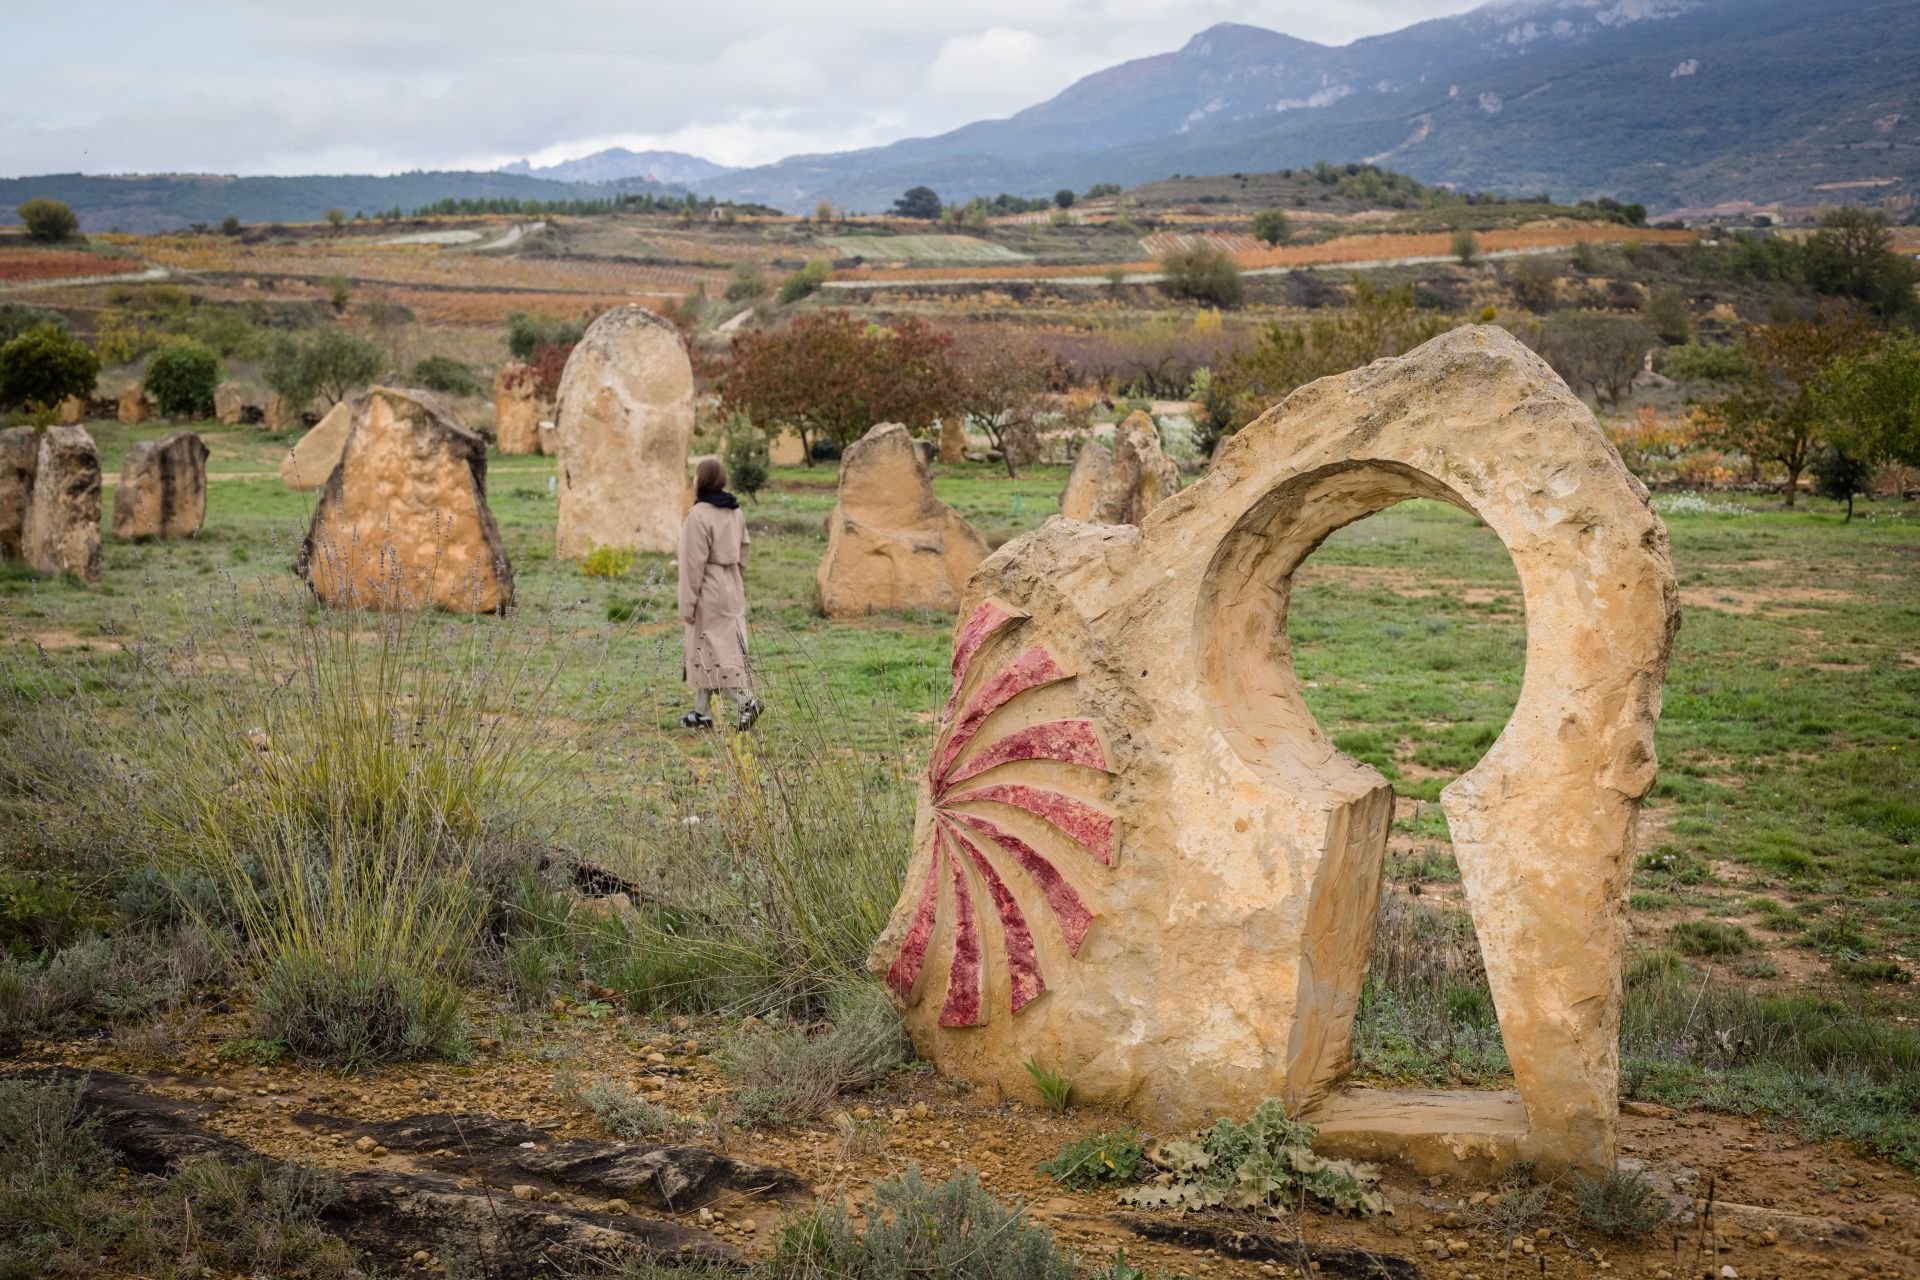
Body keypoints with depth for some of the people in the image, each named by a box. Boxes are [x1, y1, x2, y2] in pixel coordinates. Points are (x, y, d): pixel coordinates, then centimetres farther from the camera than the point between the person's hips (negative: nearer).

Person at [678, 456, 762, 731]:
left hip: (708, 594, -8)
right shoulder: (735, 512, 7)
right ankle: (702, 712, 19)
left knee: (714, 651, -4)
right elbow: (743, 555, 13)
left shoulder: (699, 515, -17)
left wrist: (687, 603, -13)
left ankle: (745, 700, -18)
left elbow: (694, 562, -17)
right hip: (731, 592, 8)